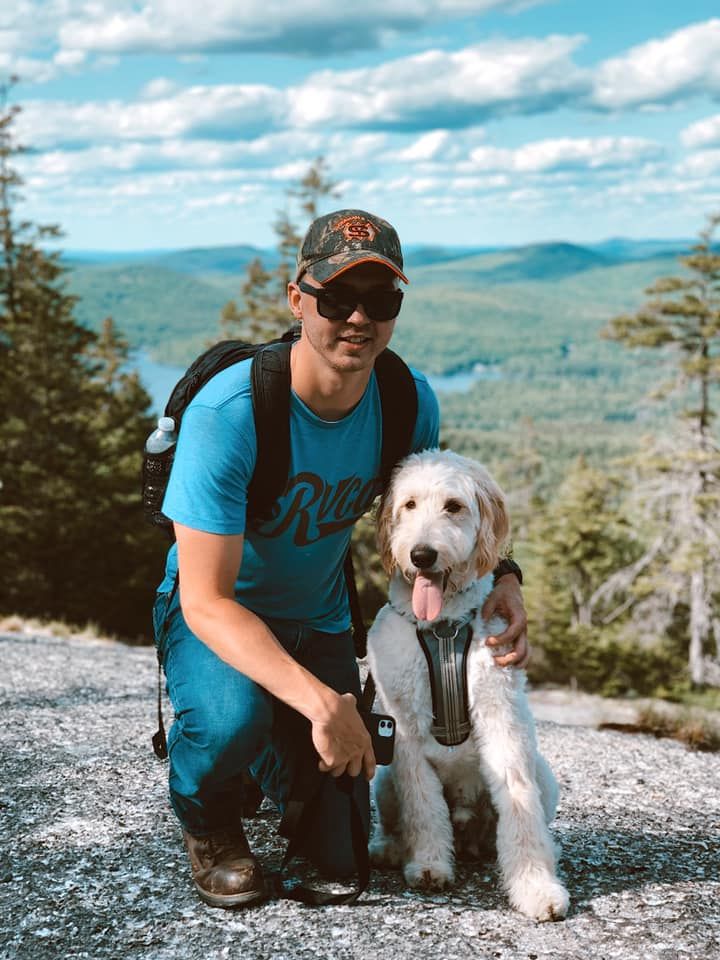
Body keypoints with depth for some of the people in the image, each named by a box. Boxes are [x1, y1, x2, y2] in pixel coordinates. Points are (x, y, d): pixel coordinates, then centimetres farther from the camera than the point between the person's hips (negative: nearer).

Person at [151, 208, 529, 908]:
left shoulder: (410, 402, -14)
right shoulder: (226, 413, -30)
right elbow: (207, 600, -31)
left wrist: (499, 577, -14)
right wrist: (319, 700, -42)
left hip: (318, 623, 4)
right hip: (214, 619, -4)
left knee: (339, 855, 2)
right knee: (233, 717, -39)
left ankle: (271, 759, 36)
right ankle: (206, 818, -1)